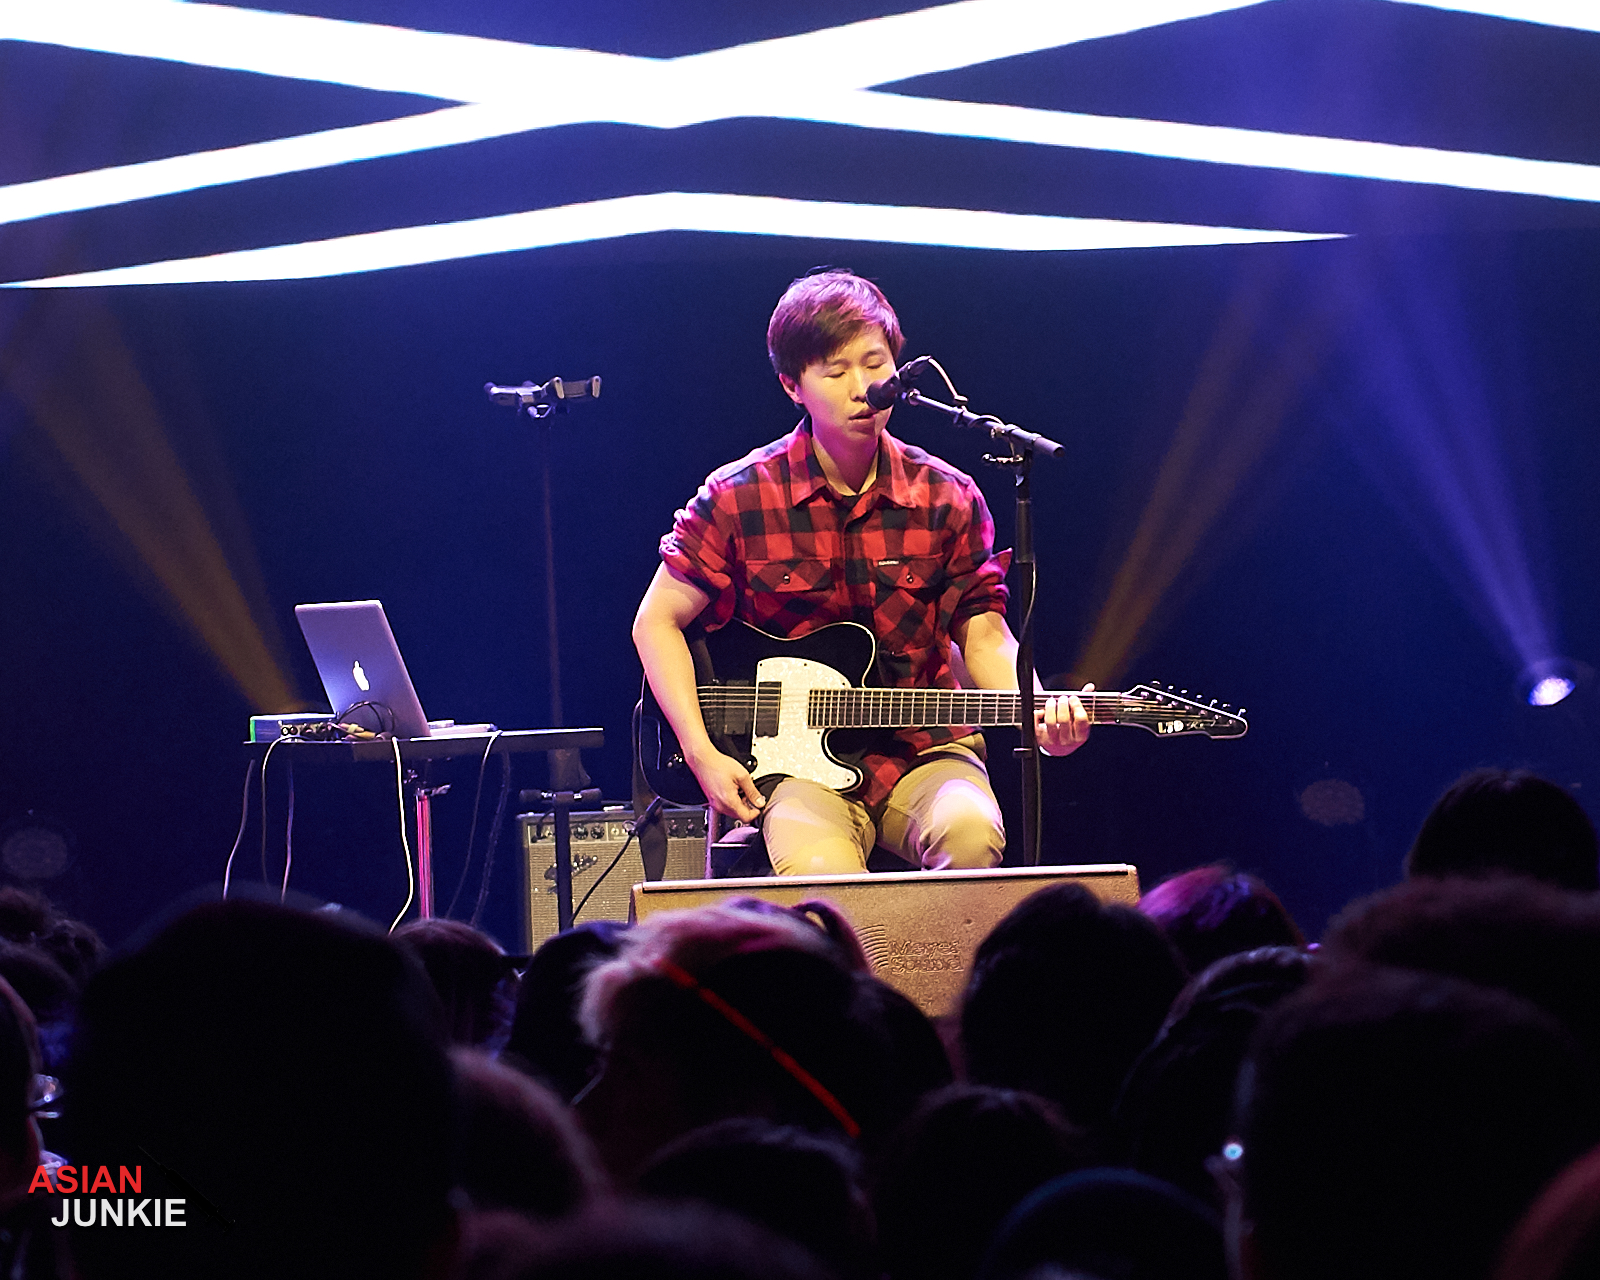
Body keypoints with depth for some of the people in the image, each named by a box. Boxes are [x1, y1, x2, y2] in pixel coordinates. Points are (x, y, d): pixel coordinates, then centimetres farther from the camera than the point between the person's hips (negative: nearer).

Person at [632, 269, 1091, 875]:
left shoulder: (948, 499, 5)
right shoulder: (737, 497, -1)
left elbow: (985, 637, 7)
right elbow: (657, 622, 7)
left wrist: (1040, 713, -15)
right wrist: (703, 754, -4)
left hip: (924, 752, 2)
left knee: (969, 831, -32)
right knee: (818, 869, -35)